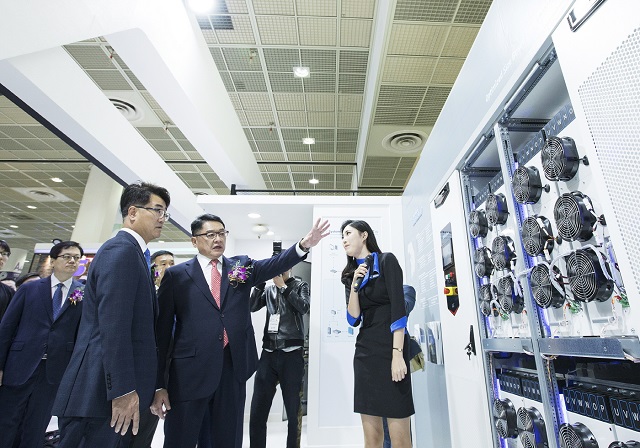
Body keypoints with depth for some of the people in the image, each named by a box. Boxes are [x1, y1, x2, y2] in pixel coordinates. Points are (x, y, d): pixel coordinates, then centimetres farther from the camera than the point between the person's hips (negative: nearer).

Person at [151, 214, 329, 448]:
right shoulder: (176, 275, 1)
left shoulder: (241, 266, 7)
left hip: (233, 369, 2)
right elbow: (162, 331, 0)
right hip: (190, 372, -2)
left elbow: (274, 265, -10)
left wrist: (303, 245, -29)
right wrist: (159, 384, -1)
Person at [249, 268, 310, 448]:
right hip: (268, 354, 3)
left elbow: (303, 308, -12)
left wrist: (283, 286, -8)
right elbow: (252, 307, 2)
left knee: (293, 410, 5)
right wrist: (260, 281, -2)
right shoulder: (268, 289, 14)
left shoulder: (300, 285, 5)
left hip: (291, 354, -3)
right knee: (257, 411, 4)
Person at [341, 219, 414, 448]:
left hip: (389, 346, -5)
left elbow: (398, 309, -12)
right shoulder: (351, 274, 13)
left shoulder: (387, 260, -2)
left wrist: (397, 353, -19)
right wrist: (354, 285, -9)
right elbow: (353, 320, 4)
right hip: (364, 350, 5)